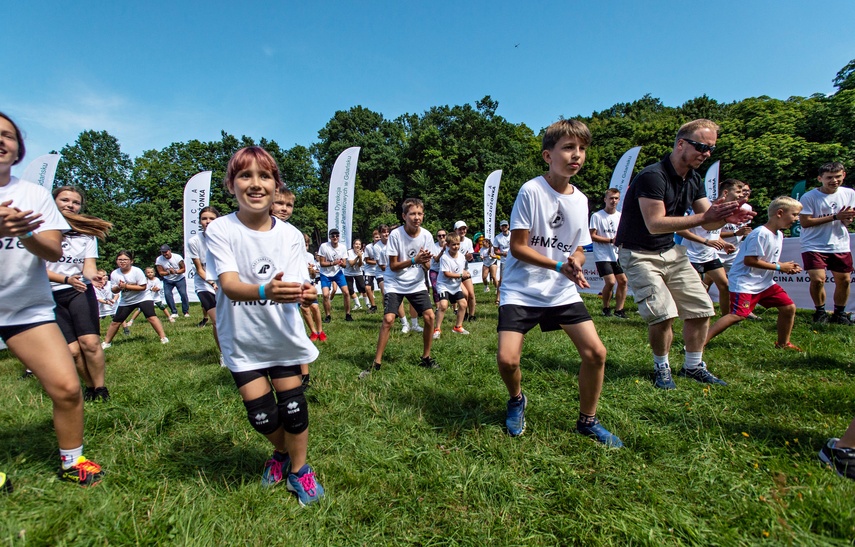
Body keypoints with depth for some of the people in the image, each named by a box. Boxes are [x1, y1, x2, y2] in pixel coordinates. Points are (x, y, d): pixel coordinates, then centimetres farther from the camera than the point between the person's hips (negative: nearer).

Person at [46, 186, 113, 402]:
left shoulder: (86, 232, 8)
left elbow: (89, 265, 1)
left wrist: (93, 276, -23)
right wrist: (67, 279, -20)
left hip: (80, 291, 1)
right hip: (50, 296, 0)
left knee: (89, 342, -16)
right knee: (72, 350, -6)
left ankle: (100, 388, -4)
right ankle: (90, 386, 15)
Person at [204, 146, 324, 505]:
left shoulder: (291, 235, -6)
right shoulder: (220, 230, -11)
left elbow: (295, 287, -14)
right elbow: (229, 285, -25)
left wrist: (305, 294, -39)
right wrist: (265, 291, -46)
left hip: (283, 335, 1)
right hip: (242, 340, -1)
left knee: (293, 407, 4)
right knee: (262, 416, 4)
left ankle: (298, 469, 32)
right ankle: (282, 452, 39)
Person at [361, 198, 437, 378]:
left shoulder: (427, 235, -7)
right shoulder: (396, 234, -17)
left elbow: (426, 266, -1)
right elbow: (393, 266, -14)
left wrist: (424, 261, -24)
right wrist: (414, 259, -26)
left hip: (417, 284, 4)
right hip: (395, 284, -3)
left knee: (430, 316, -6)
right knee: (388, 319, -15)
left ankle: (426, 358, 14)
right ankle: (376, 363, -1)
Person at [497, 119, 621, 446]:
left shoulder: (581, 200, 6)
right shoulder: (531, 191, -12)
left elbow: (578, 249, 12)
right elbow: (518, 247, -13)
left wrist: (576, 262, -11)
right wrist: (560, 266, -20)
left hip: (563, 291, 5)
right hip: (522, 290, -5)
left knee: (596, 352, -3)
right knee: (507, 360, -15)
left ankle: (587, 421, 23)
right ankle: (517, 400, 22)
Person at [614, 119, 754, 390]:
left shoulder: (694, 179, 8)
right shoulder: (652, 176, -20)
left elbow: (707, 222, 6)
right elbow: (655, 224, -28)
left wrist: (725, 216, -16)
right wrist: (704, 217, -29)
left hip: (672, 252, 9)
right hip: (639, 254, -8)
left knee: (701, 308, 7)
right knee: (663, 314, -18)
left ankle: (693, 366, 25)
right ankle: (662, 367, 8)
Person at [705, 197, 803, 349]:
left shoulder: (779, 235, 12)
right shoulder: (761, 234, -19)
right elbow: (749, 260, -23)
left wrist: (787, 267, 3)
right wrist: (779, 267, -14)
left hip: (765, 282, 10)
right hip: (745, 282, -10)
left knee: (789, 307, 9)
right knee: (738, 315, -18)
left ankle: (783, 344, 28)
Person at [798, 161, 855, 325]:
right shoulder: (809, 197, -11)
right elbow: (804, 222, -16)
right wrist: (835, 217, -18)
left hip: (841, 245, 5)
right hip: (814, 246, -5)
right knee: (818, 279, -15)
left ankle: (839, 313, 27)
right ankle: (820, 311, 8)